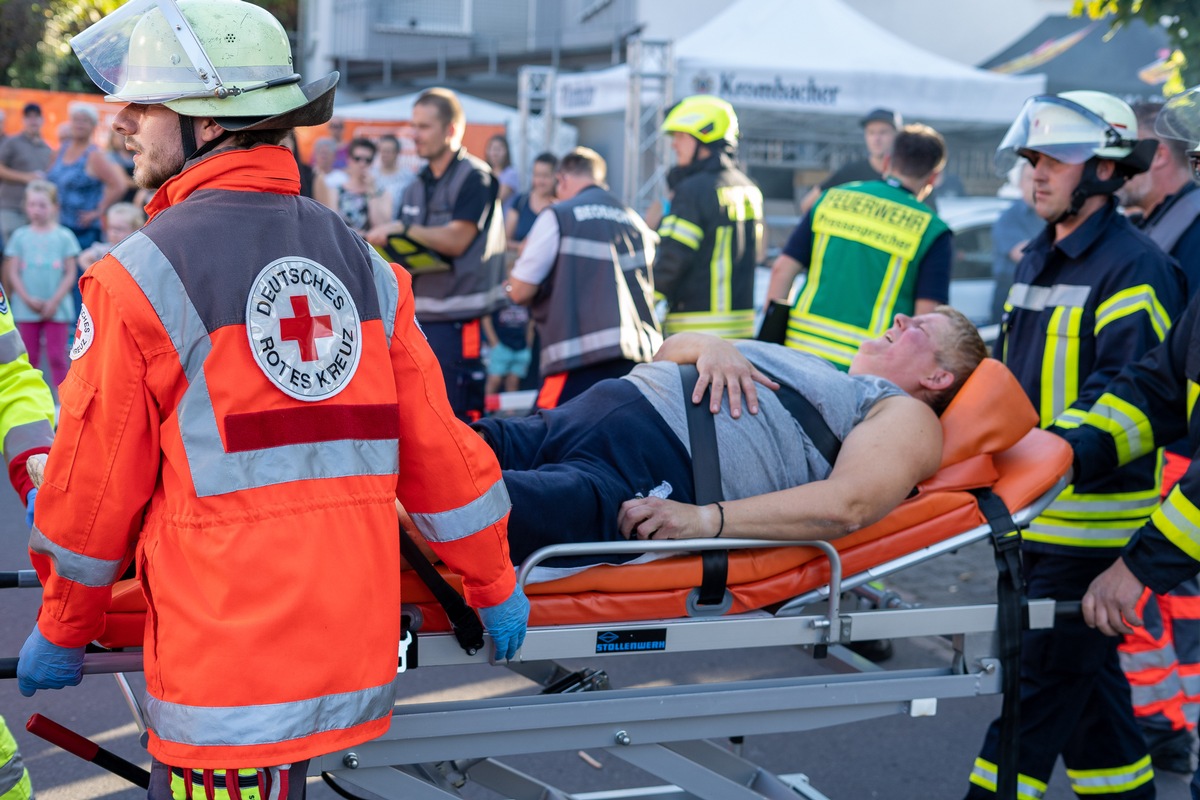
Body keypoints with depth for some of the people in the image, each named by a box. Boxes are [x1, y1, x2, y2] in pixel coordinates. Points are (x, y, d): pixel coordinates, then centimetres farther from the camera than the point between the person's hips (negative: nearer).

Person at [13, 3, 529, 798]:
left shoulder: (141, 276, -9)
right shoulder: (361, 262, 6)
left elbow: (98, 478, -2)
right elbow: (435, 444, 7)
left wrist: (62, 631, 12)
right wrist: (495, 585, 19)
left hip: (230, 662, -6)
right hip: (348, 648, 6)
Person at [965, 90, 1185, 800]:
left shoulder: (1135, 268, -13)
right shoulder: (1040, 258, 15)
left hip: (1092, 516, -9)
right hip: (1036, 510, 9)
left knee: (1046, 670, -4)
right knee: (1085, 668, 17)